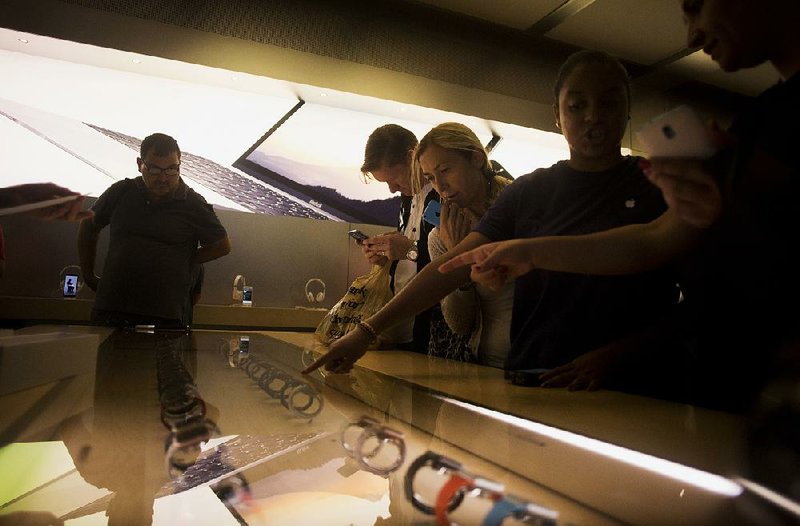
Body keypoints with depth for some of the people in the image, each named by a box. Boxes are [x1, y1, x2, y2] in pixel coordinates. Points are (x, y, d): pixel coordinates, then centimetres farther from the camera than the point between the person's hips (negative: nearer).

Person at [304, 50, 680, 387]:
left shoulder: (656, 188, 4)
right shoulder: (528, 192, 6)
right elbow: (456, 264, -2)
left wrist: (612, 355, -13)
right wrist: (370, 330, -9)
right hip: (530, 386, 2)